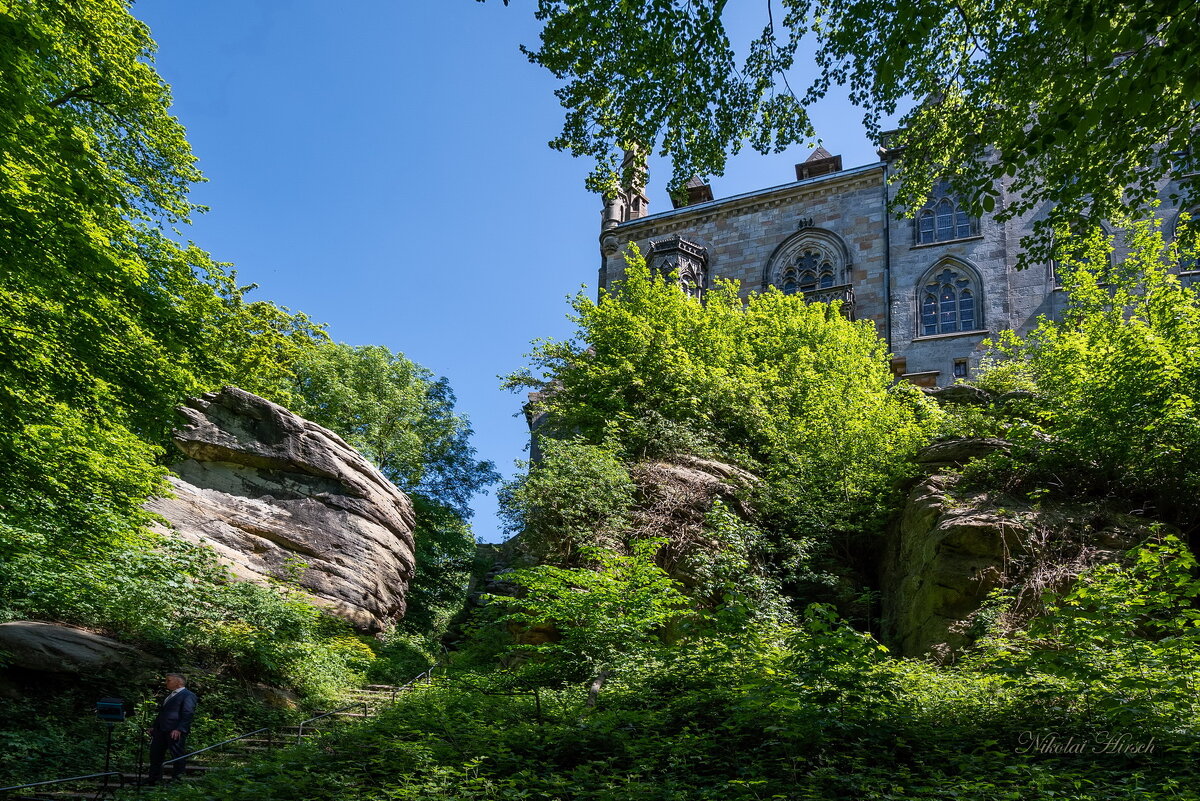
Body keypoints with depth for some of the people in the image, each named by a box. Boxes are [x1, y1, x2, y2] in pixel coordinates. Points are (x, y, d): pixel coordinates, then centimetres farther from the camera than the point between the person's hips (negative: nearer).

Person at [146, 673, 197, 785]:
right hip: (161, 730, 9)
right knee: (155, 753, 12)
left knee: (177, 755, -4)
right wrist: (154, 726, 19)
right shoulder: (169, 695, 24)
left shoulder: (188, 695, -6)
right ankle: (154, 778, 23)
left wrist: (179, 729, -22)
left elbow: (188, 713, -14)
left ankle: (178, 779, 3)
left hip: (175, 731, -9)